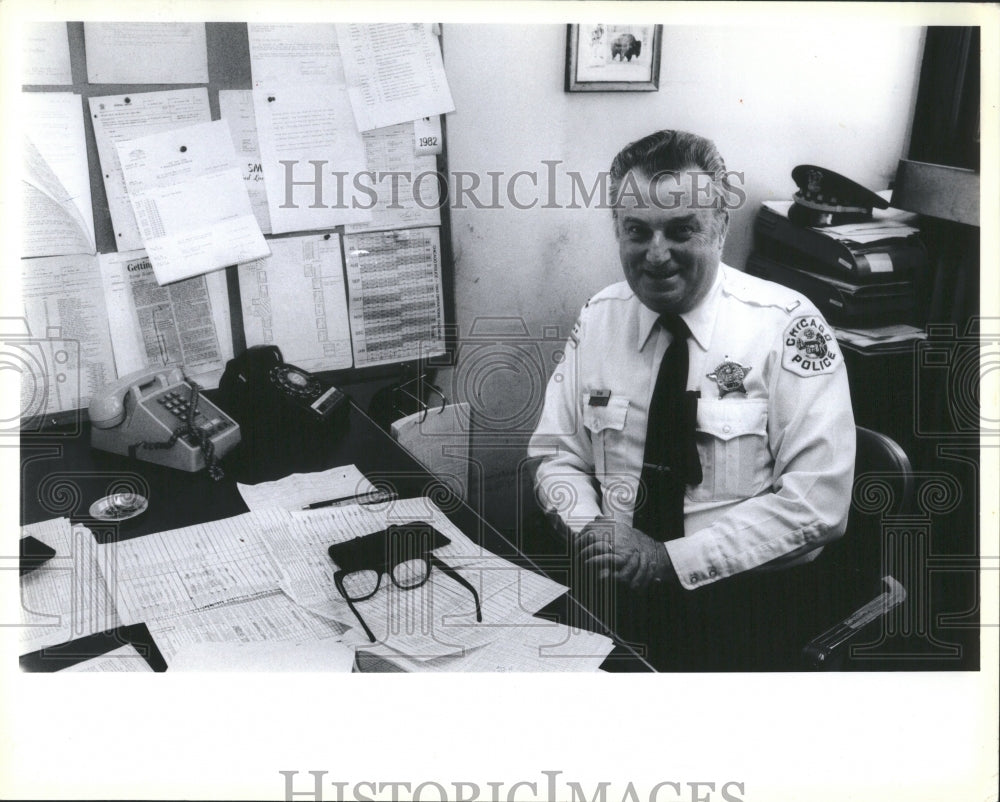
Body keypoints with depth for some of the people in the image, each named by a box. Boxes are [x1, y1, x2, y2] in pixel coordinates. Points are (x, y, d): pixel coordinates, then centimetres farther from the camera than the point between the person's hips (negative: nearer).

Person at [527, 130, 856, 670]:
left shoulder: (785, 326, -9)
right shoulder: (597, 318, 4)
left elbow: (819, 502, -14)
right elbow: (555, 454, 8)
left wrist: (671, 558, -19)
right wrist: (592, 529, -13)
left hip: (744, 593, -2)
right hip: (607, 582, 3)